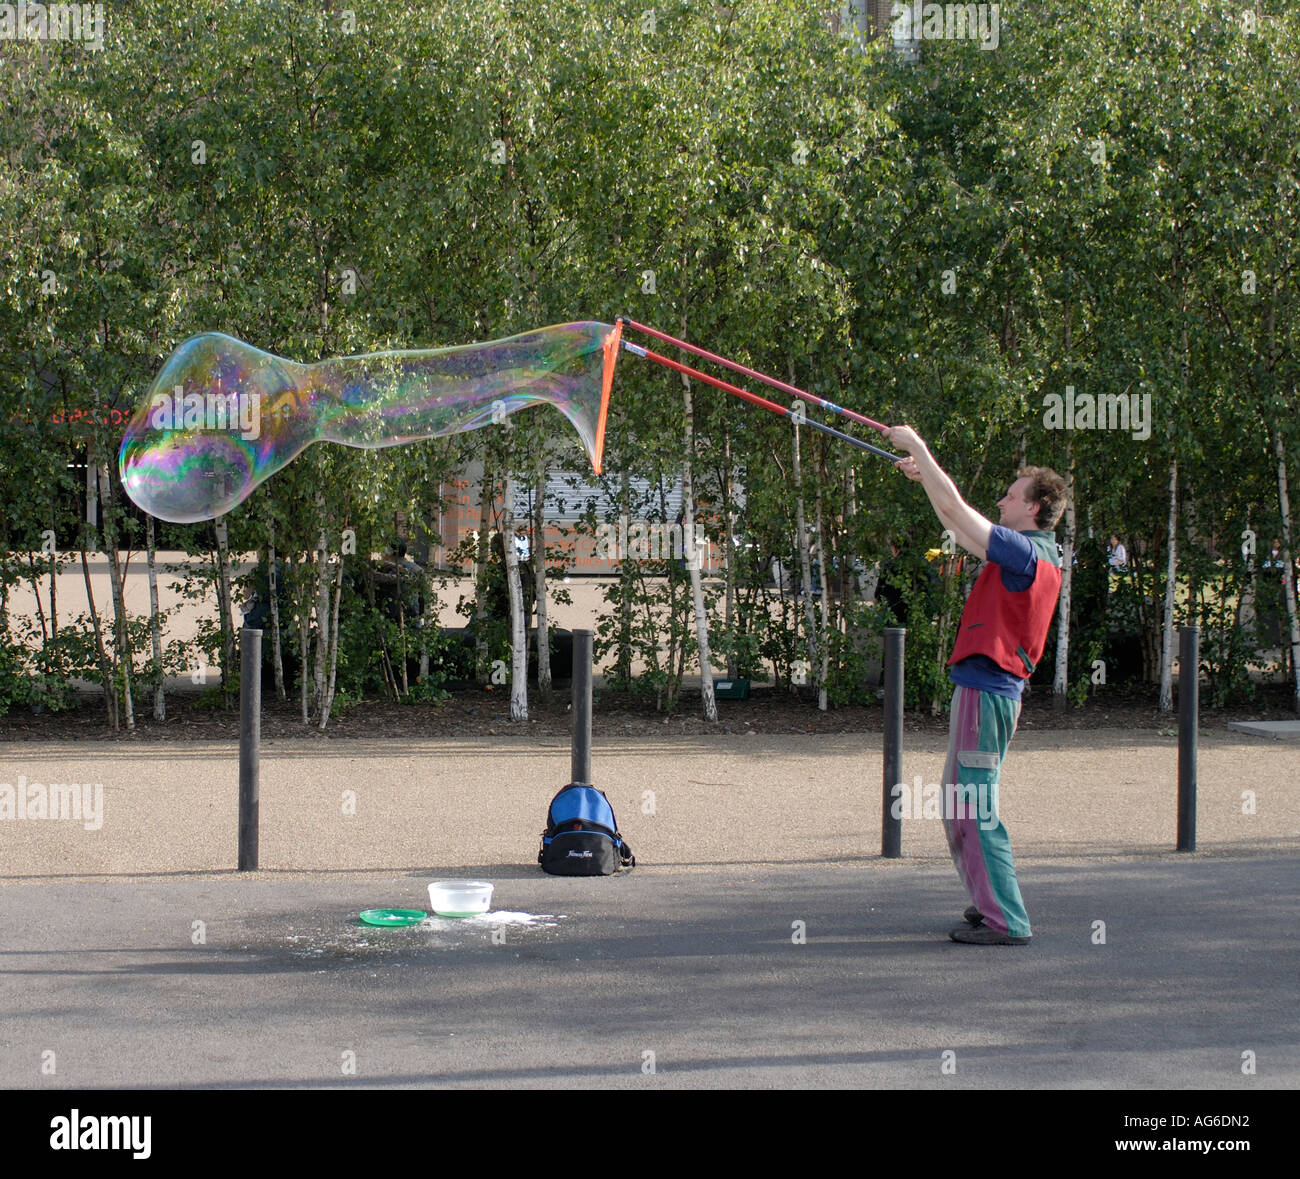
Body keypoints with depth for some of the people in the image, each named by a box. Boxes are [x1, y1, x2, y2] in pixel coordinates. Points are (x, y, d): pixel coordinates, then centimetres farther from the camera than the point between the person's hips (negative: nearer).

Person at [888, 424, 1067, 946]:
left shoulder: (1025, 552, -16)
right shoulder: (1036, 554, 13)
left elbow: (956, 512, -18)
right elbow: (962, 526, 26)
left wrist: (919, 448, -9)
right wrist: (926, 476, 25)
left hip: (986, 689, -10)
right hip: (988, 687, 10)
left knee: (973, 807, -9)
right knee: (958, 802, 18)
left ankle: (1006, 922, -9)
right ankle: (993, 904, 24)